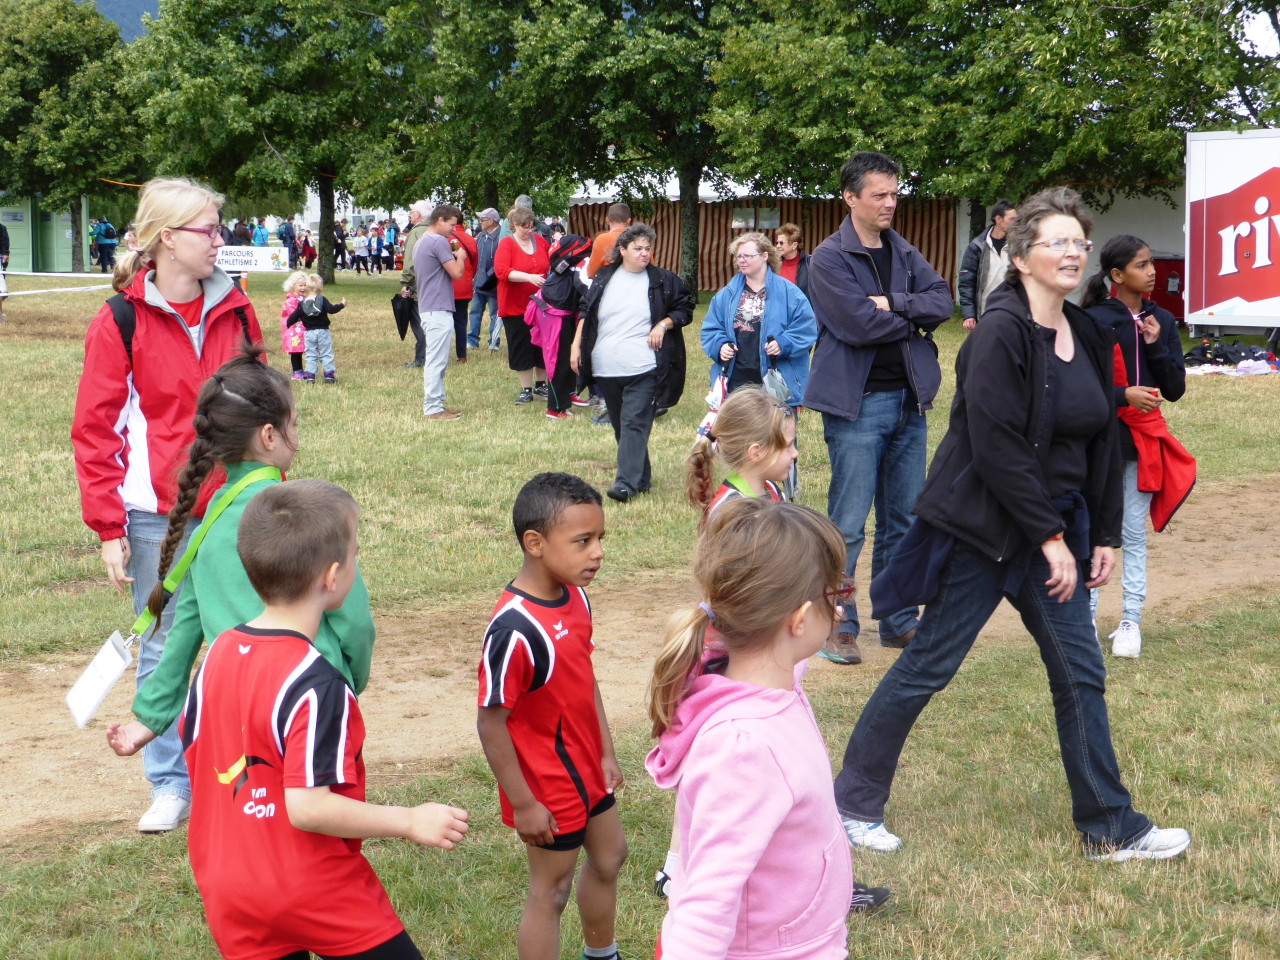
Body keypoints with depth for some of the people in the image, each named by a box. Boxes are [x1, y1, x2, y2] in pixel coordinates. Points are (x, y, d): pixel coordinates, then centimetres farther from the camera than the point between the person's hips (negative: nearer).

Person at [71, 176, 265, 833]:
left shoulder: (236, 312, 5)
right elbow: (94, 432, -4)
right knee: (164, 651, 8)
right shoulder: (121, 323, -6)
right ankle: (169, 786, 21)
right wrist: (109, 528, -7)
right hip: (158, 517, -3)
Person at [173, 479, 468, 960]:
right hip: (318, 892, -7)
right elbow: (306, 806, -26)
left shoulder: (219, 653, 0)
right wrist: (411, 821, -19)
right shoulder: (317, 685, -23)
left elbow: (192, 751, 11)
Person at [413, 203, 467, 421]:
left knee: (434, 360, 15)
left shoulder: (421, 241, 17)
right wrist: (460, 257, 2)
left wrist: (453, 256, 17)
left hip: (428, 309, 10)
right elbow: (456, 272, -18)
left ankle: (434, 404, 21)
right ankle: (433, 409, -6)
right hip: (439, 310, -10)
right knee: (437, 360, -8)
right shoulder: (439, 242, -15)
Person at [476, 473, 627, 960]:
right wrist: (522, 804, -19)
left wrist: (606, 753, 13)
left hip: (587, 769, 9)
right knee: (552, 889, 7)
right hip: (548, 785, -9)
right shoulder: (514, 630, -31)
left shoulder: (575, 596, -4)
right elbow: (491, 723, -25)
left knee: (609, 856, 26)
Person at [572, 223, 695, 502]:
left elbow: (685, 309, 10)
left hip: (642, 367, -4)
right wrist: (576, 345, 10)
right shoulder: (604, 278, 10)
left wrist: (664, 324, -6)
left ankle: (627, 482, -19)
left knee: (634, 423, -13)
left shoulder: (663, 280, 3)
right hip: (605, 369, 4)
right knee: (620, 425, 9)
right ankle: (642, 478, 20)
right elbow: (585, 313, 17)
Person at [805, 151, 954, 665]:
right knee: (847, 524, -3)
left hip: (908, 400, 6)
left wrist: (894, 304, -15)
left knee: (903, 521, 12)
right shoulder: (830, 257, -7)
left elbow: (943, 302, 0)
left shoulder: (905, 253, 12)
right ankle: (838, 626, 8)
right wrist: (914, 319, -5)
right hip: (857, 403, -6)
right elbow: (858, 324, -19)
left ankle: (899, 621, 22)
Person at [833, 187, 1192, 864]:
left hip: (1054, 532, 8)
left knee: (1081, 674, 9)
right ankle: (853, 803, 16)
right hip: (984, 528, -8)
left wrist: (1103, 535, 12)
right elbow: (997, 449, -21)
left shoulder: (1087, 338, 9)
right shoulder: (1000, 333, -17)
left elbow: (1102, 441, 15)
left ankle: (1110, 828, 19)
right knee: (929, 664, 1)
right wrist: (1051, 538, -18)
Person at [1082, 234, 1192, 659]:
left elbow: (1175, 389, 3)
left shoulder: (1162, 320, 5)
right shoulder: (1092, 321, -9)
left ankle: (1131, 621, 13)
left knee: (1134, 532, 7)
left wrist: (1156, 345, -9)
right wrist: (1123, 395, -22)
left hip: (1144, 440, 3)